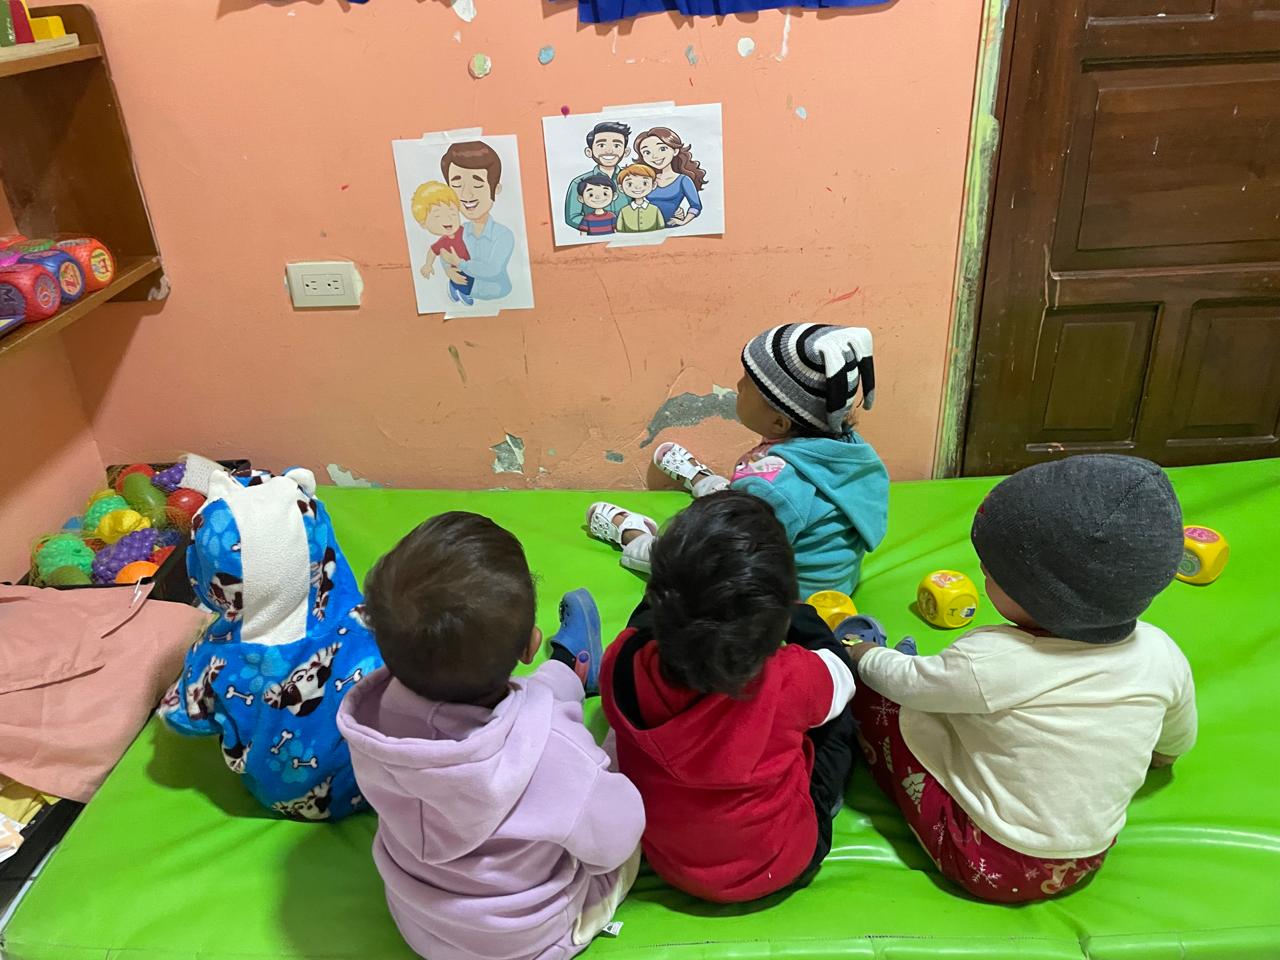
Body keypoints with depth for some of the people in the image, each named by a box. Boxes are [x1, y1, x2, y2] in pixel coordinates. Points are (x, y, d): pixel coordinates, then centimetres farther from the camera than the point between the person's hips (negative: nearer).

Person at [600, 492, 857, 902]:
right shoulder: (793, 681, -39)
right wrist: (798, 612, 5)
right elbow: (840, 673, -10)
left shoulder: (624, 664, -34)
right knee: (839, 712, 18)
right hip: (782, 866, -2)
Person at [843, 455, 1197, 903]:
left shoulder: (989, 662, -30)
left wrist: (864, 655, 12)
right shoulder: (1160, 653, -14)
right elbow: (1174, 746, 6)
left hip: (988, 868, -6)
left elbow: (903, 680, -10)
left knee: (877, 697, 1)